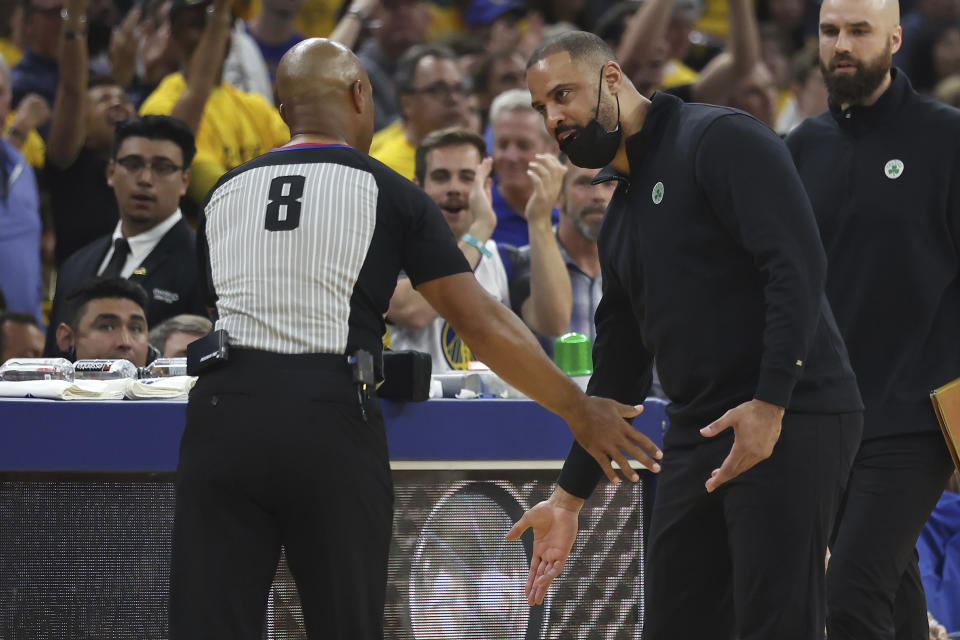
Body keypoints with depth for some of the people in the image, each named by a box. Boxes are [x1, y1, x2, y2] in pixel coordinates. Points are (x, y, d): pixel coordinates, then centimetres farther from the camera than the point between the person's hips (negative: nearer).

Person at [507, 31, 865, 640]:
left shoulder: (721, 139, -7)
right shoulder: (622, 215, 21)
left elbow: (797, 265, -17)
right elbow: (619, 366, 26)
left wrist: (770, 405, -24)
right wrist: (570, 496, 24)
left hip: (791, 420, -9)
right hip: (697, 432, 9)